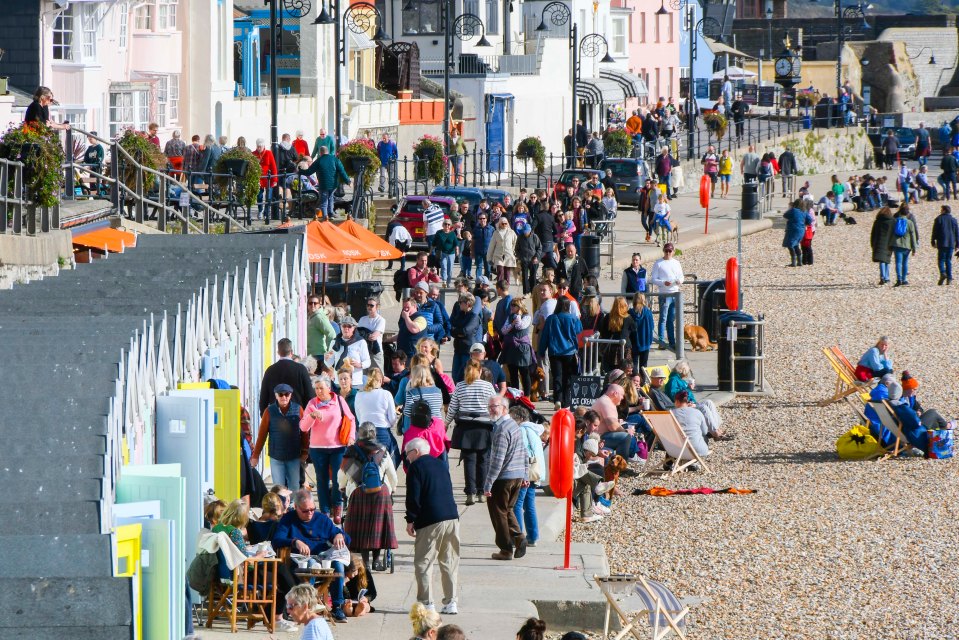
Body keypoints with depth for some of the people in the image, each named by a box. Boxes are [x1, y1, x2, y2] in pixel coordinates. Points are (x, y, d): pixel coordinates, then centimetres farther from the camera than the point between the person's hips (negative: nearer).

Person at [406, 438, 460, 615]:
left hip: (430, 521, -7)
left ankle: (426, 603, -4)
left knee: (423, 562, 0)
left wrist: (410, 520, -4)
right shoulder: (441, 464, 18)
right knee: (449, 562, 11)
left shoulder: (416, 467, -4)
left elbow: (413, 496, -11)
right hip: (452, 518, 7)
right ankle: (450, 602, 9)